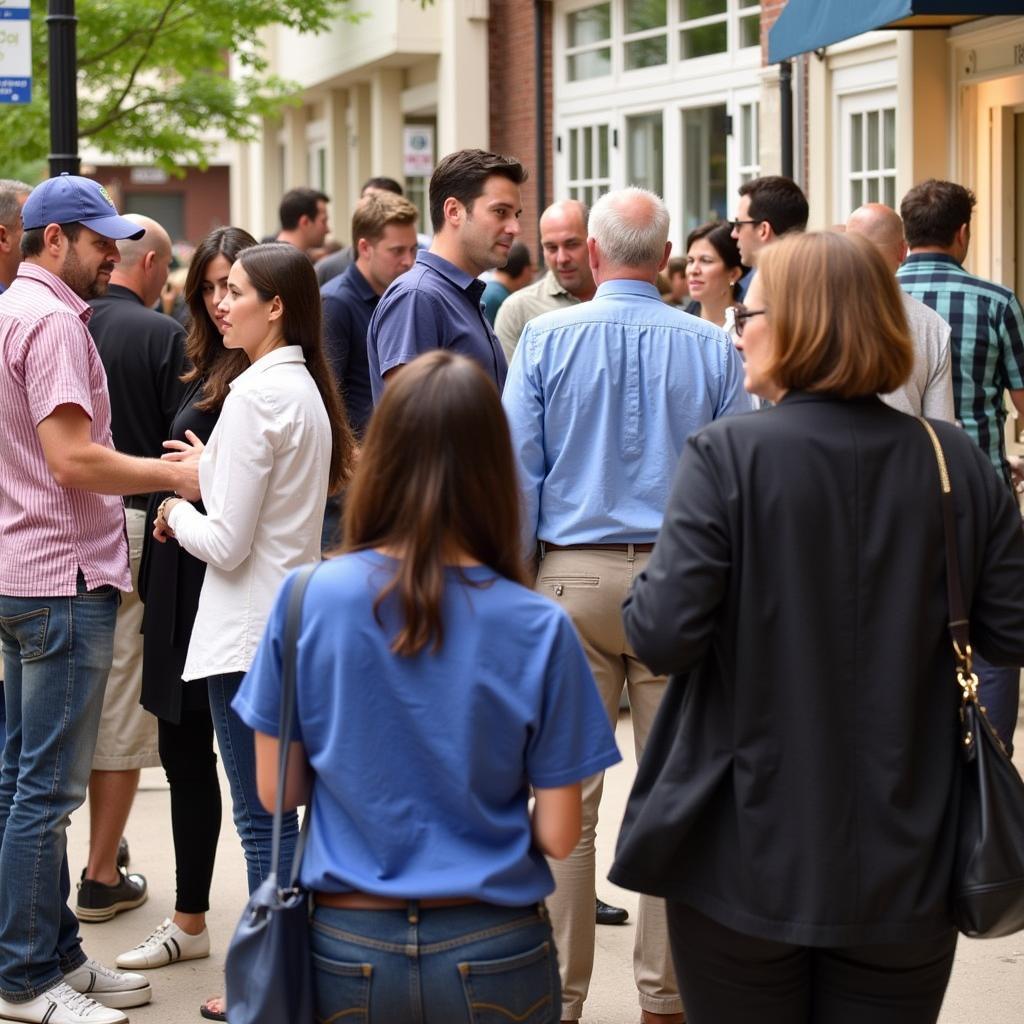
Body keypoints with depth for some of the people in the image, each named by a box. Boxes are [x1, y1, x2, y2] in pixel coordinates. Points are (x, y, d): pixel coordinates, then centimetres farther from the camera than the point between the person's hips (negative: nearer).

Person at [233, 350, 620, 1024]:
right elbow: (558, 834, -8)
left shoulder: (307, 601, -9)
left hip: (347, 950, 1)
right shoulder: (538, 630, -12)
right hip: (493, 954, 0)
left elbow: (277, 791, -1)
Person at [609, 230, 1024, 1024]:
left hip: (748, 860, -2)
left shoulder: (728, 457, -14)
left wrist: (648, 593, 3)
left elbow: (663, 636, -18)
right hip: (906, 869, 3)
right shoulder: (956, 461, -3)